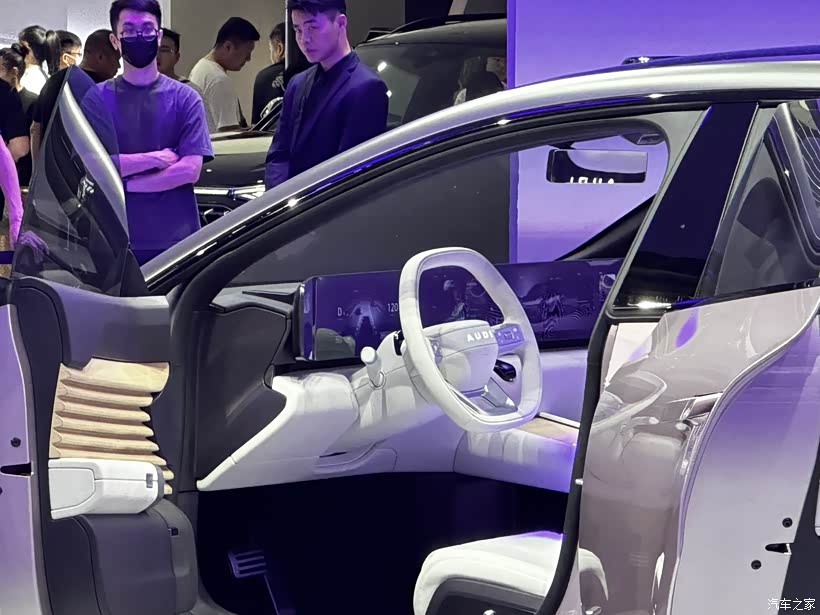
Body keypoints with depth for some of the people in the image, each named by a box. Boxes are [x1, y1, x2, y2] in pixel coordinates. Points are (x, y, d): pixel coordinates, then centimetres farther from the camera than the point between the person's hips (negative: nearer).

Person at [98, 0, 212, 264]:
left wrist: (122, 184, -9)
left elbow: (190, 170, -7)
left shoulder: (185, 98, 2)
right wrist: (154, 159, -11)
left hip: (175, 241, 0)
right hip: (115, 243, 0)